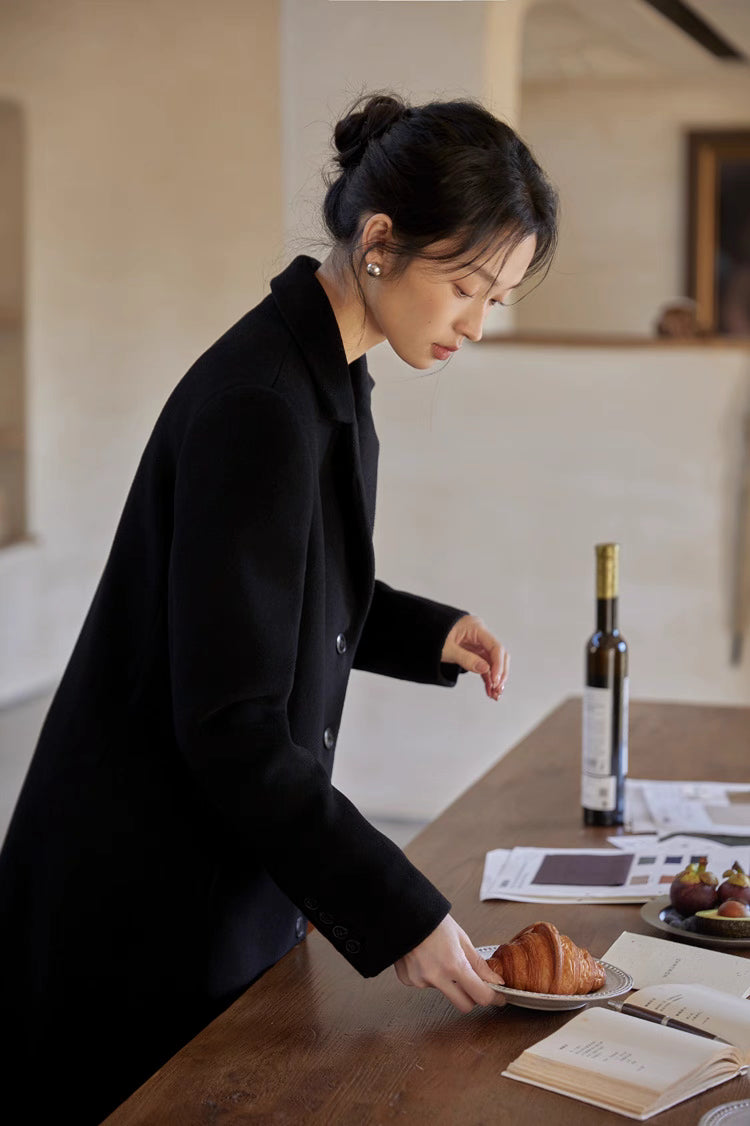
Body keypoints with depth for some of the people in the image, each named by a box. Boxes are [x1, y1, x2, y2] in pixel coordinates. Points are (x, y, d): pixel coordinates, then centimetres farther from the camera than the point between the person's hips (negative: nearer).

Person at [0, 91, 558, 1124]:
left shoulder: (330, 379, 4)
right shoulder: (257, 406, -25)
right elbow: (233, 730, -27)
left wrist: (428, 634, 3)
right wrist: (400, 917, -23)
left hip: (241, 865, 9)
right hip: (147, 910, -9)